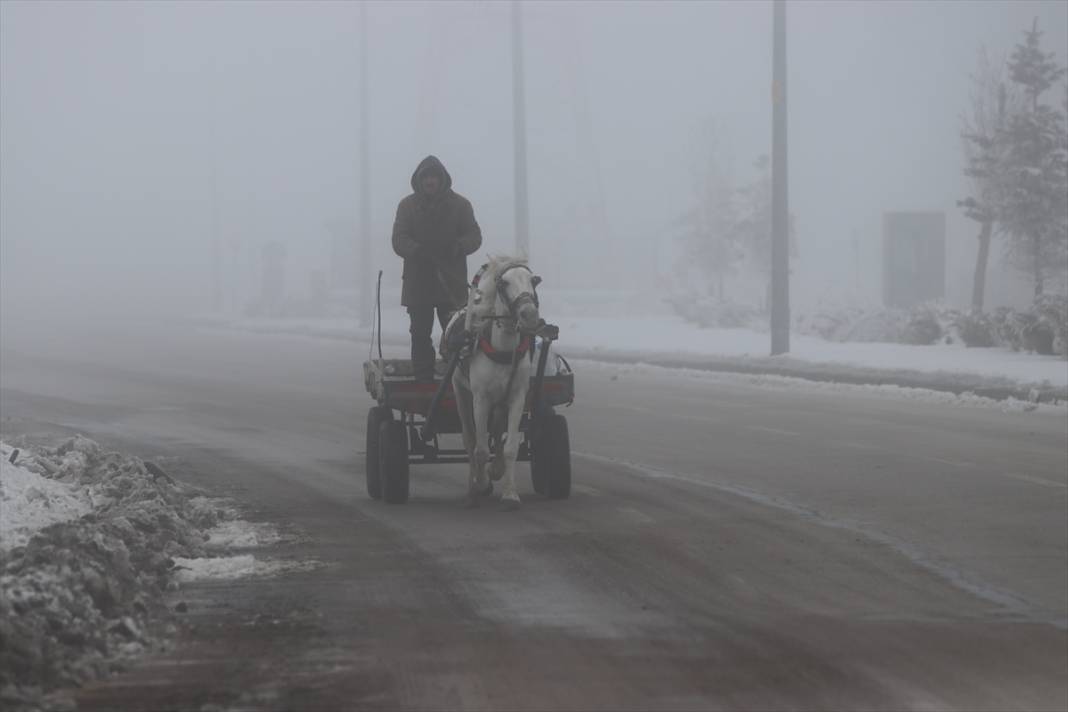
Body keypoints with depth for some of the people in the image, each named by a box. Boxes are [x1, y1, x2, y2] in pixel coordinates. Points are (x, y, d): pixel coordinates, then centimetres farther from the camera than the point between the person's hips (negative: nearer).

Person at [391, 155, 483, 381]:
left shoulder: (460, 205, 6)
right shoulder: (408, 206, 6)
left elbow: (474, 236, 3)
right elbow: (399, 240, -2)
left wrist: (457, 247, -19)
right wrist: (417, 250, -23)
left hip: (451, 281, -1)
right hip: (418, 281, 1)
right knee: (420, 335, 4)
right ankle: (423, 379, 9)